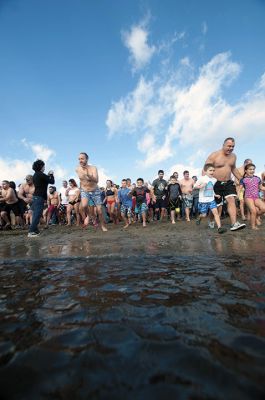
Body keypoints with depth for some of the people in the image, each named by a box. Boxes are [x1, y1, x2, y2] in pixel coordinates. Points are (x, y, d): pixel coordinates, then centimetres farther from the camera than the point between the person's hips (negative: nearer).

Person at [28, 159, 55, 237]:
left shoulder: (36, 175, 16)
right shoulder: (40, 174, -12)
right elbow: (52, 181, -9)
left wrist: (48, 175, 18)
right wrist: (51, 174, 7)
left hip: (36, 196, 10)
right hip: (39, 197, -10)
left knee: (36, 214, 12)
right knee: (37, 214, -9)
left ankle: (35, 230, 16)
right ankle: (31, 232, -10)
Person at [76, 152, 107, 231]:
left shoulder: (93, 168, -18)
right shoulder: (77, 169, -6)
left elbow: (96, 180, -33)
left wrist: (89, 175, -49)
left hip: (95, 191, -1)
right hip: (84, 191, 2)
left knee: (99, 211, 1)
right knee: (84, 206, -29)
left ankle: (103, 226, 23)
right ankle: (87, 216, 4)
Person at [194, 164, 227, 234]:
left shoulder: (214, 180, 6)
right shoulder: (202, 178, -9)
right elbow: (195, 186, -8)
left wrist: (215, 195, 7)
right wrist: (200, 186, -28)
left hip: (211, 200, 4)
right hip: (203, 200, -3)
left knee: (215, 212, -12)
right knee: (204, 215, 7)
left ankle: (219, 227, -14)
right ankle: (199, 218, 42)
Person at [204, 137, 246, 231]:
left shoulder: (233, 156, 9)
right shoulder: (214, 155, -11)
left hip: (228, 183, 5)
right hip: (216, 184, -5)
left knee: (231, 200, -13)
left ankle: (234, 224, -17)